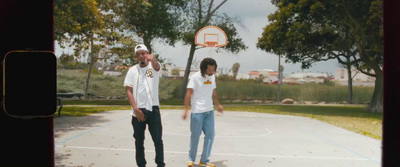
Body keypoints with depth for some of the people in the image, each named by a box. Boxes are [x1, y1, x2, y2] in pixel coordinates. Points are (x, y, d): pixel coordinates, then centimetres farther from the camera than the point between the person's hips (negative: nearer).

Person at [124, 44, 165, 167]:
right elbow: (129, 90, 1)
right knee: (139, 141, 9)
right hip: (138, 110, 2)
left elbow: (156, 66, -26)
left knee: (158, 140, 2)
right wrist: (135, 109, -9)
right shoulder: (132, 70, 5)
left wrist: (152, 59, -51)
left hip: (153, 108, -2)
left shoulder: (153, 67, 0)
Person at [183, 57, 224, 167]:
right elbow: (188, 94, -11)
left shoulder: (212, 77, 9)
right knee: (195, 135, 4)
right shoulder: (195, 77, -9)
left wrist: (218, 105, 29)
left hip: (209, 111, 6)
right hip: (197, 111, -6)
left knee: (210, 134, 4)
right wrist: (186, 110, -16)